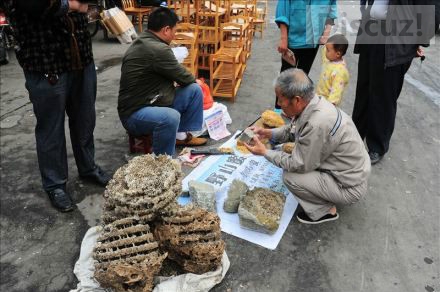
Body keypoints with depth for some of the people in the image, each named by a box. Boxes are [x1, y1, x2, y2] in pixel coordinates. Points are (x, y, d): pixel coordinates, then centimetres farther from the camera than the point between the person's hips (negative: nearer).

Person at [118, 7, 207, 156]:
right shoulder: (157, 49, -24)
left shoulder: (143, 42, 8)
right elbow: (183, 77, -12)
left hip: (153, 101, 10)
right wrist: (193, 79, 9)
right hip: (135, 113, -10)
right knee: (171, 117, -40)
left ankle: (181, 135, 17)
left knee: (195, 90, 3)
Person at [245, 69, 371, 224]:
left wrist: (264, 152, -14)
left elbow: (299, 165, -22)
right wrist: (267, 133, -3)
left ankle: (324, 210, 7)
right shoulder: (314, 101, -9)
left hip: (349, 186, -9)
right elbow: (292, 130, 10)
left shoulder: (317, 124, -35)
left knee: (290, 177, -18)